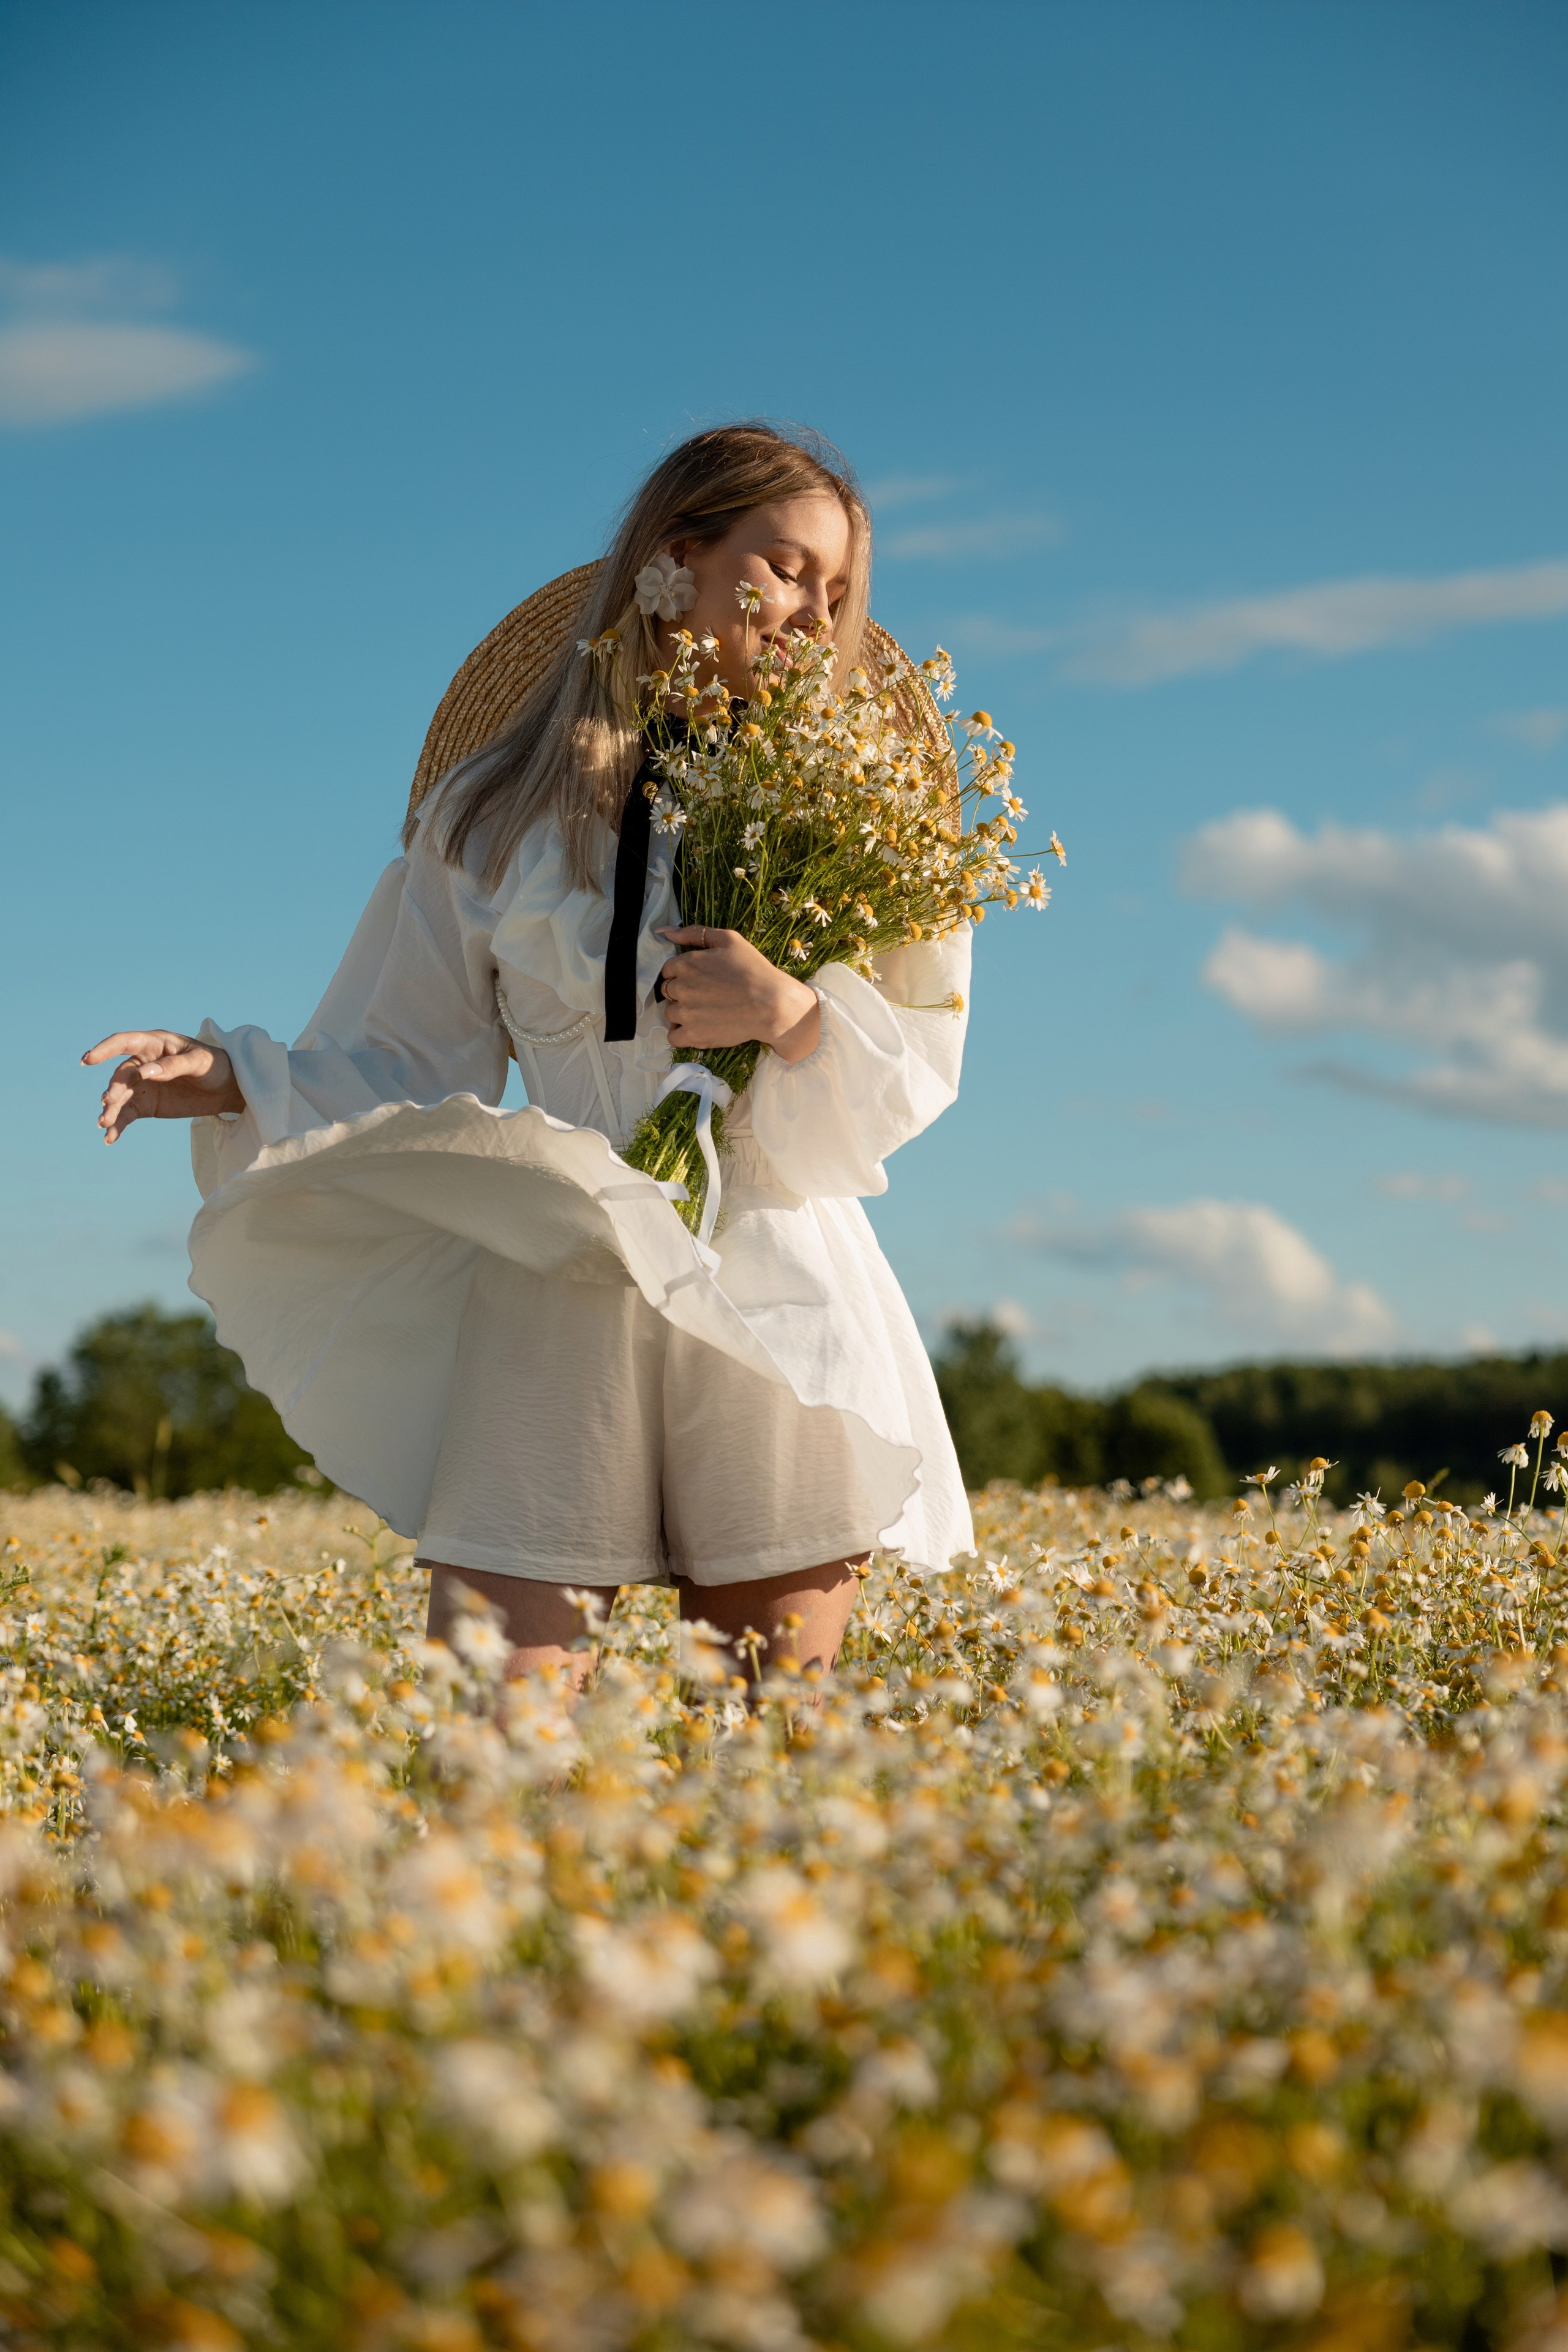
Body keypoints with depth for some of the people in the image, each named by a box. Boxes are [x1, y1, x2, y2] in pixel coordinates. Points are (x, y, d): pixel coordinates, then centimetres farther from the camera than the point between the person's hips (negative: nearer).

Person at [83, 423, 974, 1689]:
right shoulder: (499, 813, 7)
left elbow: (914, 1071, 5)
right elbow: (404, 1067, 8)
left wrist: (789, 1014, -13)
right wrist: (232, 1081, -8)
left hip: (778, 1298, 1)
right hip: (558, 1294, 0)